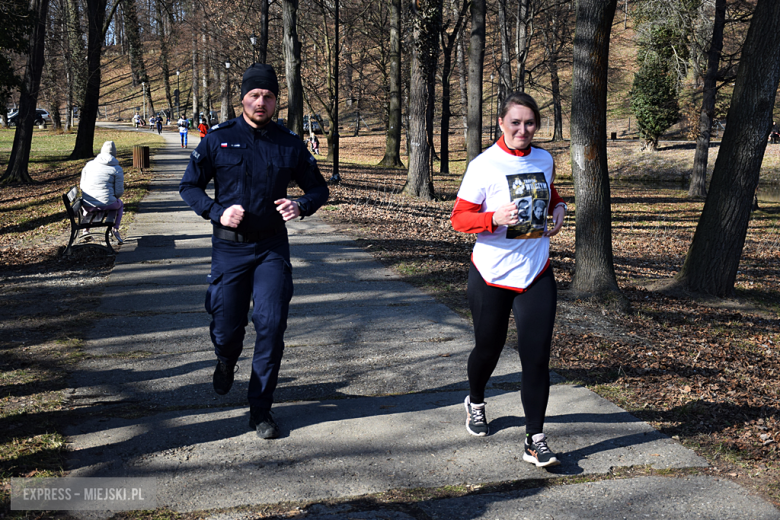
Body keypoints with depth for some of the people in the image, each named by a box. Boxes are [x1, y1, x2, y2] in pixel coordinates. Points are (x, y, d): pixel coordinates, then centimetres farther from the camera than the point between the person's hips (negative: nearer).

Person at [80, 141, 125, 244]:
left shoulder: (89, 165, 8)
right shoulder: (117, 169, -3)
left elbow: (82, 185, 13)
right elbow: (119, 192, -4)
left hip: (89, 206, 3)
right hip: (107, 204, -3)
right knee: (119, 203, 34)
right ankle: (115, 229, 19)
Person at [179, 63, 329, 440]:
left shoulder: (290, 144, 5)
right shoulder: (218, 139, 0)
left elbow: (318, 187, 12)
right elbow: (189, 186, 4)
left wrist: (301, 206, -11)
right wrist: (216, 212, -14)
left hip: (271, 248, 1)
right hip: (229, 247, -1)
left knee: (271, 325, -7)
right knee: (226, 327, 3)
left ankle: (260, 410, 7)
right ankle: (226, 362, 43)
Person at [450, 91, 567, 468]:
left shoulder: (544, 160, 5)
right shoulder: (484, 166, -11)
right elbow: (459, 218, -11)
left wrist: (559, 208, 3)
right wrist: (494, 218, -28)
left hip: (536, 273, 3)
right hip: (491, 274, -3)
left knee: (537, 355, -5)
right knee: (488, 347, 14)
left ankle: (535, 441, 3)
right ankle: (475, 403, 46)